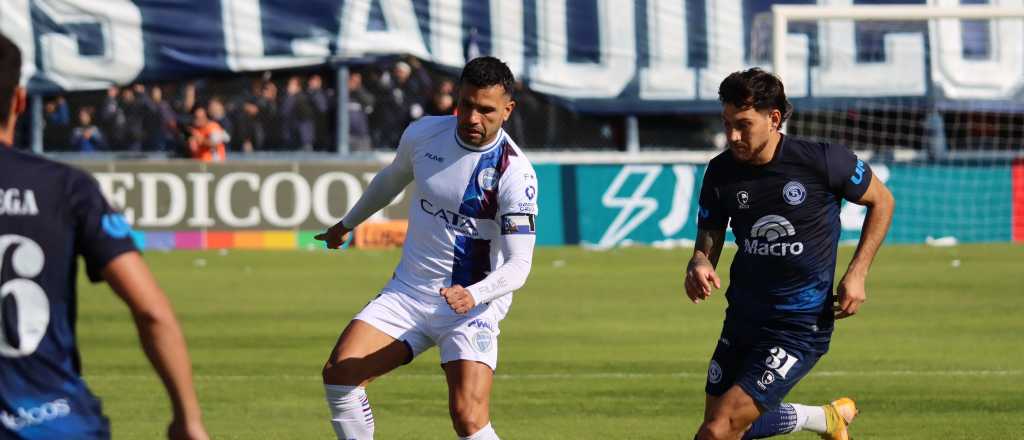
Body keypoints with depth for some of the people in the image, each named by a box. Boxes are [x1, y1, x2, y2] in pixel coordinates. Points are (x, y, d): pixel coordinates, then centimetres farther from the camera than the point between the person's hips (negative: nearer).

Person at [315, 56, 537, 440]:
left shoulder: (515, 173, -18)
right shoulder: (424, 134, -2)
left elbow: (519, 264, -21)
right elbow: (391, 179, 22)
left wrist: (473, 295, -39)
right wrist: (348, 224, 36)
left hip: (474, 305, -5)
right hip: (407, 290, 5)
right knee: (339, 372, -13)